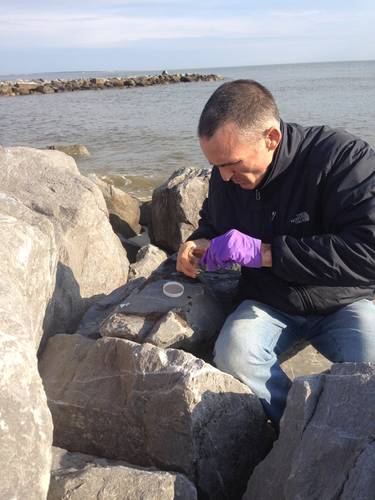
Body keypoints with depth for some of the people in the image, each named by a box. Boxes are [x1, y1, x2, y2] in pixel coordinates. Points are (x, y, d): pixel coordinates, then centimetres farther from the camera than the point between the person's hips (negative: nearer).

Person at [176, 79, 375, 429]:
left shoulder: (343, 156, -21)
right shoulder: (226, 175, -3)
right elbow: (211, 221, 19)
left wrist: (264, 252, -31)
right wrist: (199, 243, -7)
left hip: (344, 304, -3)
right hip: (269, 304, 4)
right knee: (232, 354, -28)